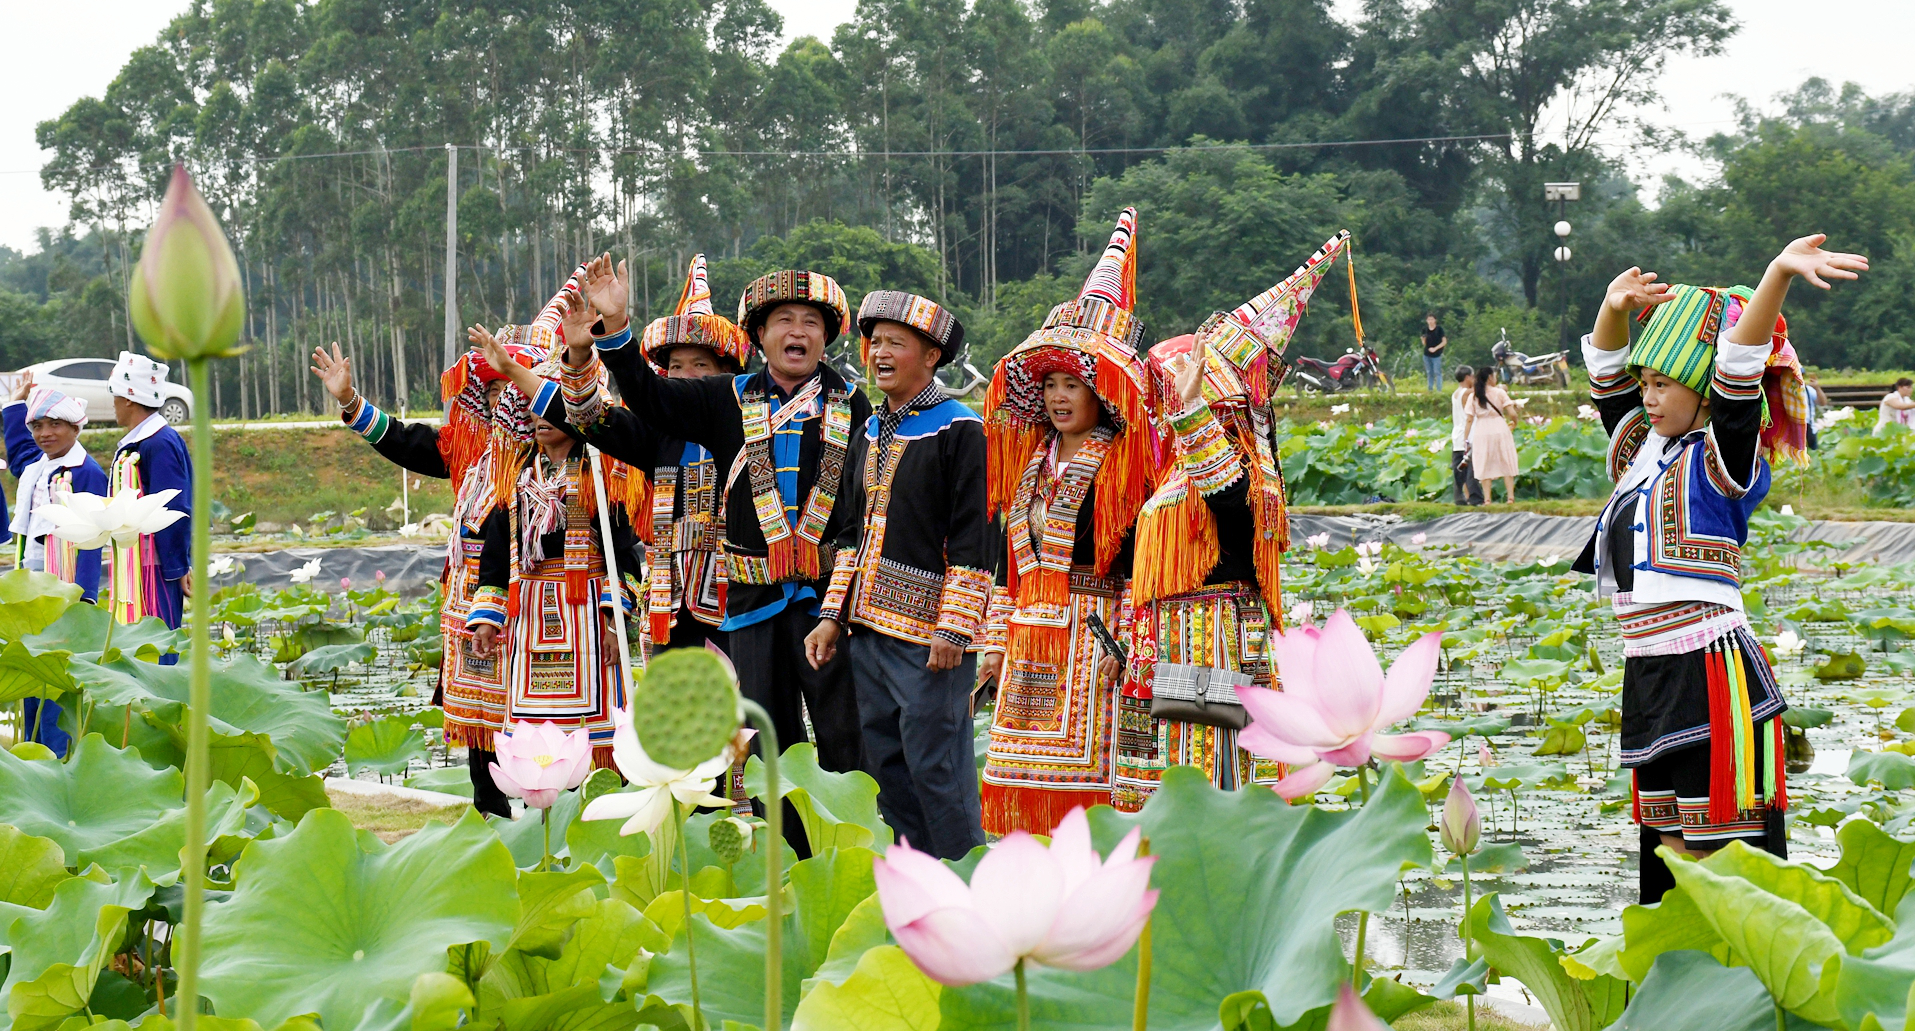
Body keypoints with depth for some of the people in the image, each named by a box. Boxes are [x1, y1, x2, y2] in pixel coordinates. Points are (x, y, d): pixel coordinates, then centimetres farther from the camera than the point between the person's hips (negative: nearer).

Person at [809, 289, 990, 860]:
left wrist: (953, 629, -17)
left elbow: (972, 539, -12)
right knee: (886, 766, 11)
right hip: (870, 629, 8)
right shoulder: (871, 433, 16)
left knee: (936, 769, -6)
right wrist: (834, 615, 13)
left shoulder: (958, 431, -7)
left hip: (927, 637, -8)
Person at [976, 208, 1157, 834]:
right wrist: (995, 643, 16)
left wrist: (1126, 643, -17)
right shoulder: (1030, 458, 16)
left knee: (1090, 774, -9)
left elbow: (1138, 560, -10)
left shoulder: (1122, 465, -5)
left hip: (1093, 634, -7)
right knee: (1023, 779, 4)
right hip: (1030, 637, 7)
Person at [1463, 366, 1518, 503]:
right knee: (1506, 465, 8)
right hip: (1500, 429, -1)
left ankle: (1487, 498, -1)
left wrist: (1466, 439, 1)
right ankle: (1510, 497, 3)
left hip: (1481, 433, 1)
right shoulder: (1500, 393, -2)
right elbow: (1511, 413, -7)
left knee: (1485, 467, 6)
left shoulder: (1472, 396, 3)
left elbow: (1469, 420, -1)